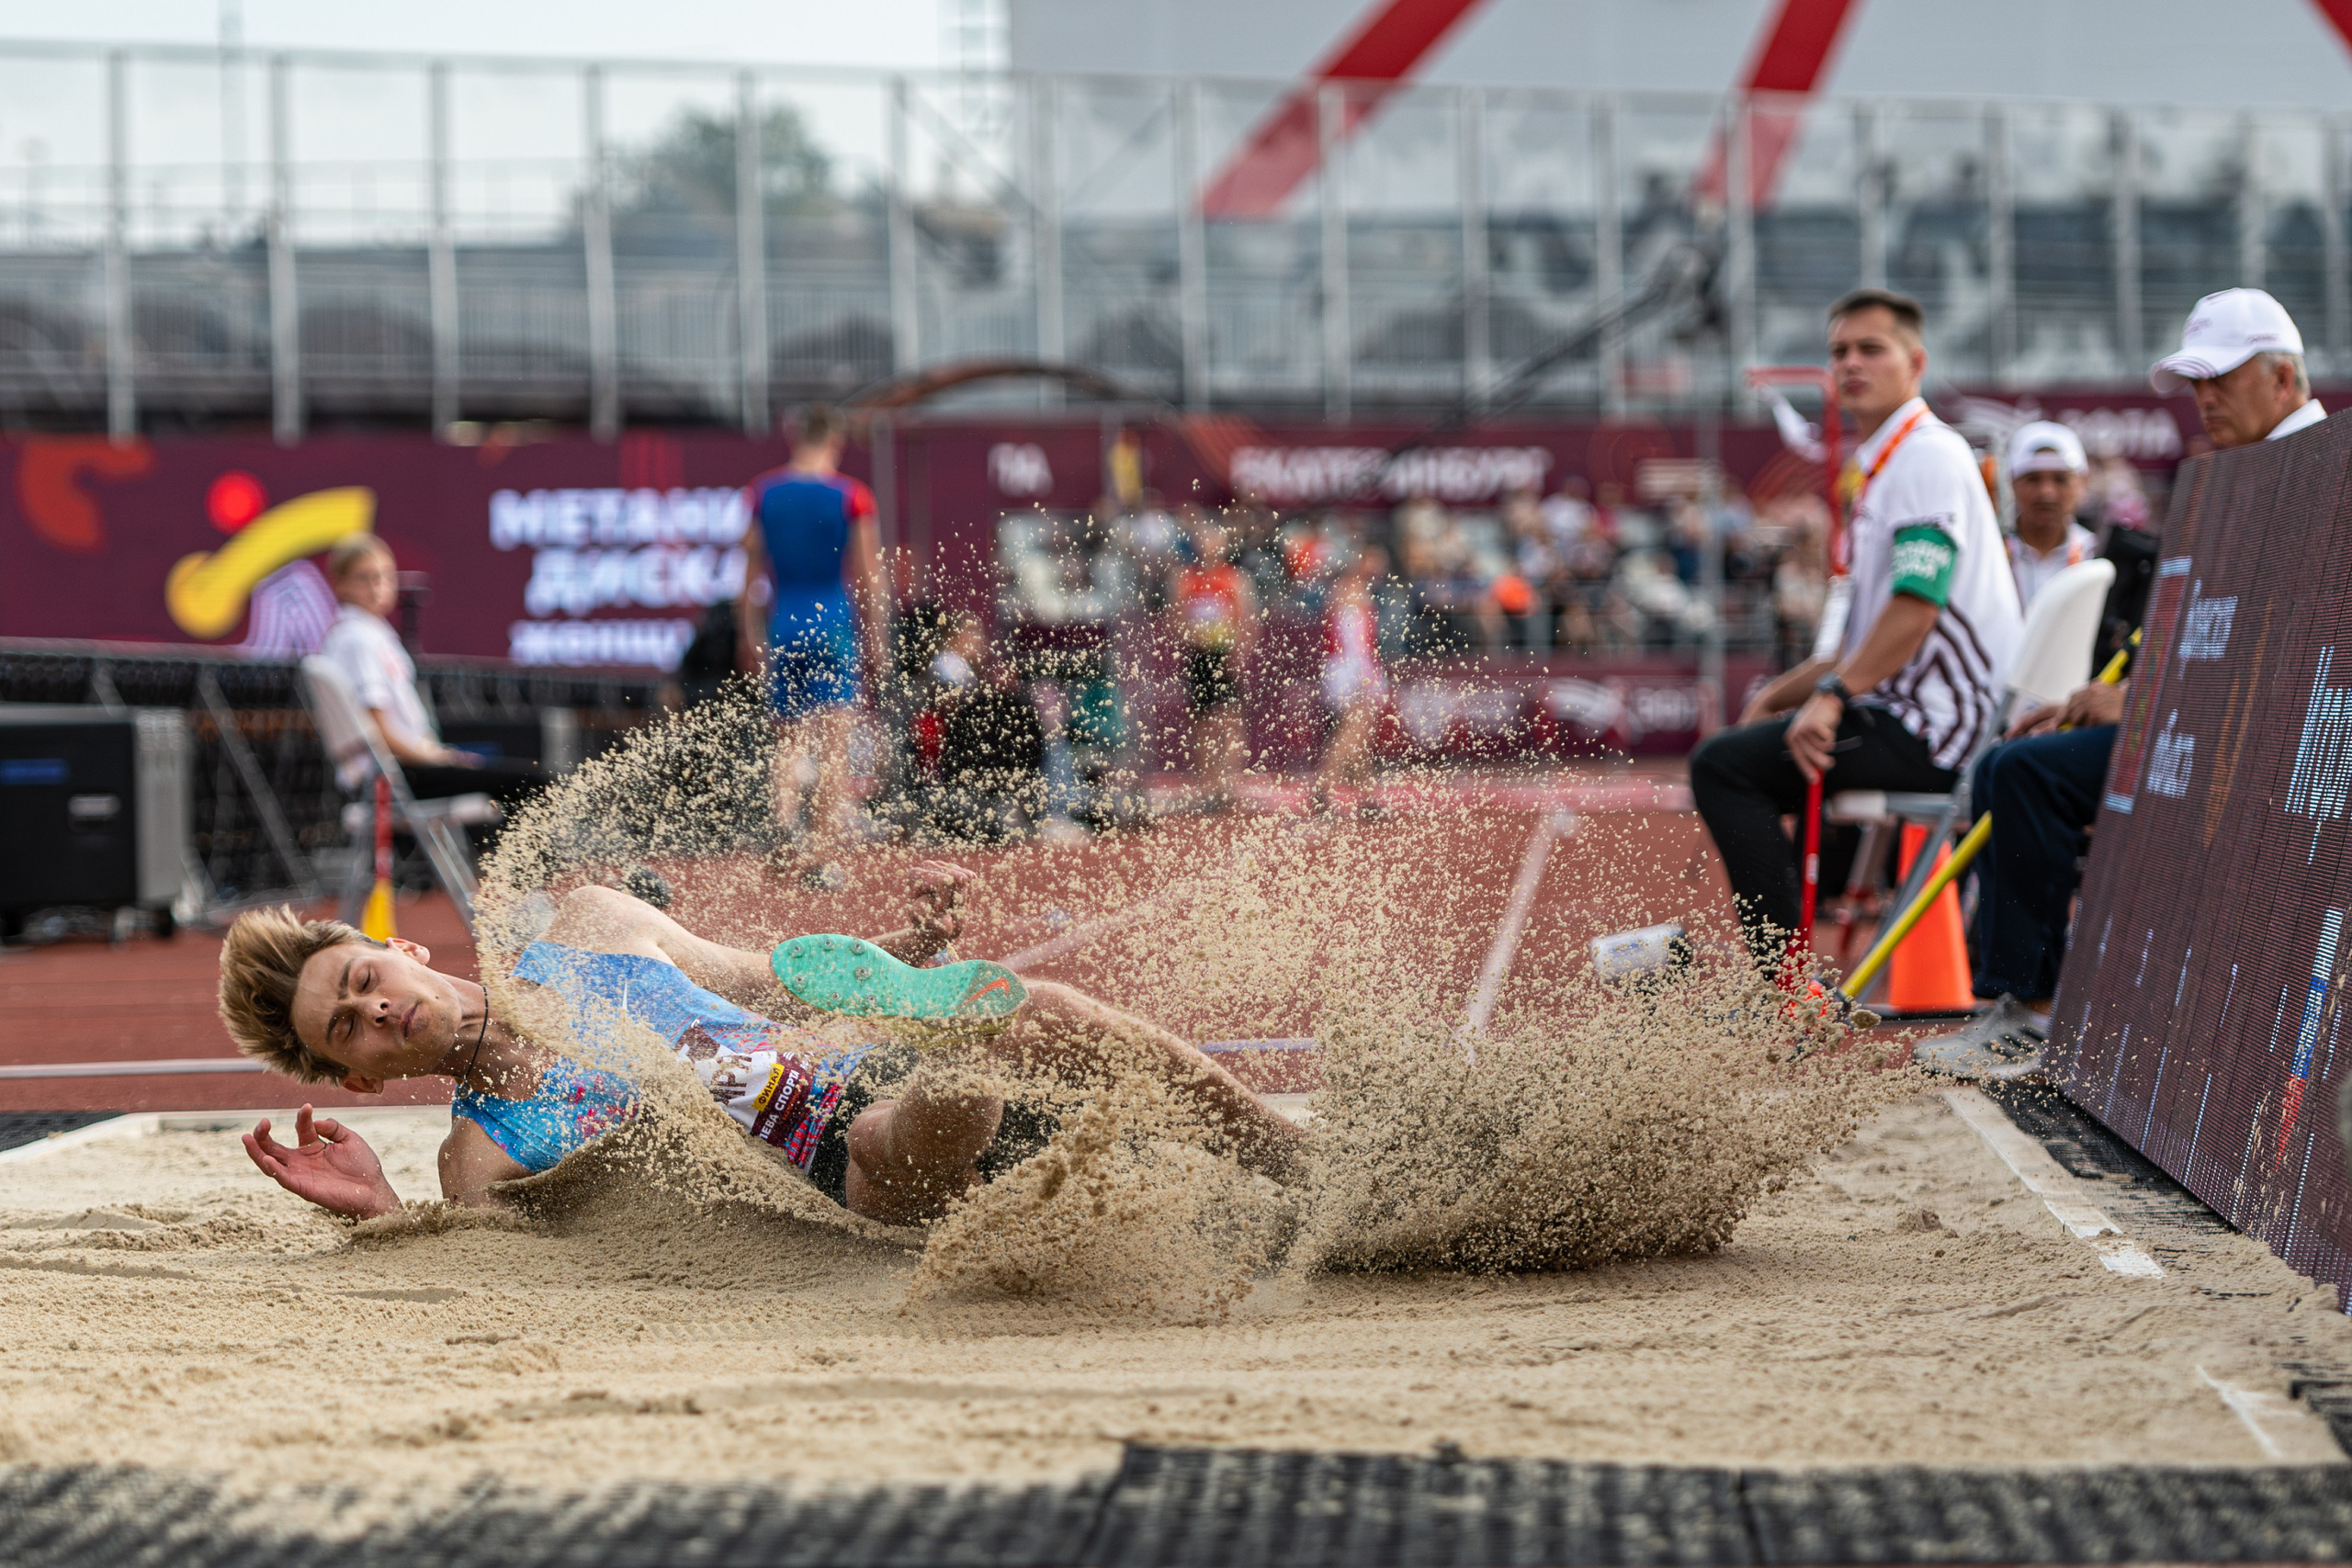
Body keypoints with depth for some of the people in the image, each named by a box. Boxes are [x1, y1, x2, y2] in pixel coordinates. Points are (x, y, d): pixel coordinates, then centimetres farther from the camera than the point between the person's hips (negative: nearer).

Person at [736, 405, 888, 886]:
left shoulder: (762, 494, 4)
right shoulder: (851, 496, -4)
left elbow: (750, 575, 5)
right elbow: (869, 578, -3)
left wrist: (751, 638, 12)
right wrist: (876, 643, 4)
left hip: (783, 627, 3)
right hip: (834, 626, -3)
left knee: (788, 742, 13)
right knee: (834, 746, 0)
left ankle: (784, 826, -10)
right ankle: (822, 855, -6)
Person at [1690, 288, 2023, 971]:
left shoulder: (1929, 455, -11)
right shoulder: (1879, 466, 21)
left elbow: (1916, 606, -24)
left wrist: (1834, 696, -28)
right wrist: (1779, 698, 20)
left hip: (1934, 734, -11)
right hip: (1910, 717, 11)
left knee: (1725, 763, -17)